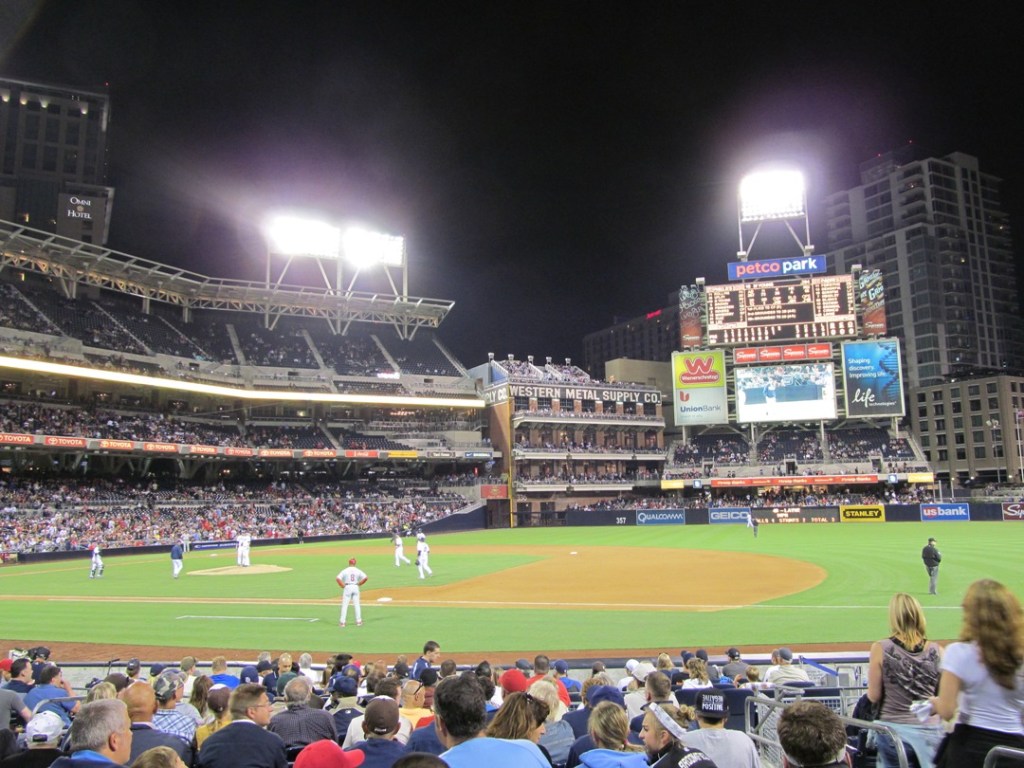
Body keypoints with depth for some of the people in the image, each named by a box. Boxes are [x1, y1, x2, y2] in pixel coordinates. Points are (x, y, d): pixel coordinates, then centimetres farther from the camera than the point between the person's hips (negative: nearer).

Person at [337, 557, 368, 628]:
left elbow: (337, 578, -15)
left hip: (347, 587, -2)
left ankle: (342, 622, 1)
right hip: (355, 587, 2)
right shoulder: (358, 571, 0)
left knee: (344, 605, 3)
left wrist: (342, 585, -5)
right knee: (356, 604, 9)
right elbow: (365, 578, -10)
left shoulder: (345, 571, -5)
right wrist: (359, 584, 2)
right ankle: (358, 621, 11)